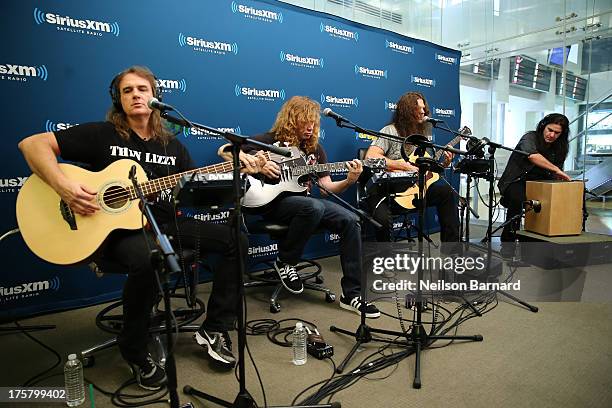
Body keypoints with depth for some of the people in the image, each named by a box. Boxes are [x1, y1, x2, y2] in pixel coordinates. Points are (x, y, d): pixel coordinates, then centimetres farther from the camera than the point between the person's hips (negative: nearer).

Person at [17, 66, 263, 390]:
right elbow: (32, 144, -6)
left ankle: (214, 329, 3)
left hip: (166, 224, 6)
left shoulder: (171, 145, 13)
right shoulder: (102, 134, -2)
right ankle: (134, 351, -11)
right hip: (119, 230, -5)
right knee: (148, 258, -40)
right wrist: (63, 186, -22)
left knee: (236, 240, -6)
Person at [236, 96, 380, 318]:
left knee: (350, 221, -14)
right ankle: (285, 262, -9)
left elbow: (327, 187, 6)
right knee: (313, 206, -37)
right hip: (272, 202, -5)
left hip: (303, 201, 6)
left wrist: (349, 181, -13)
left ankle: (351, 295, -9)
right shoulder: (269, 140, -2)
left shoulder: (314, 148, 12)